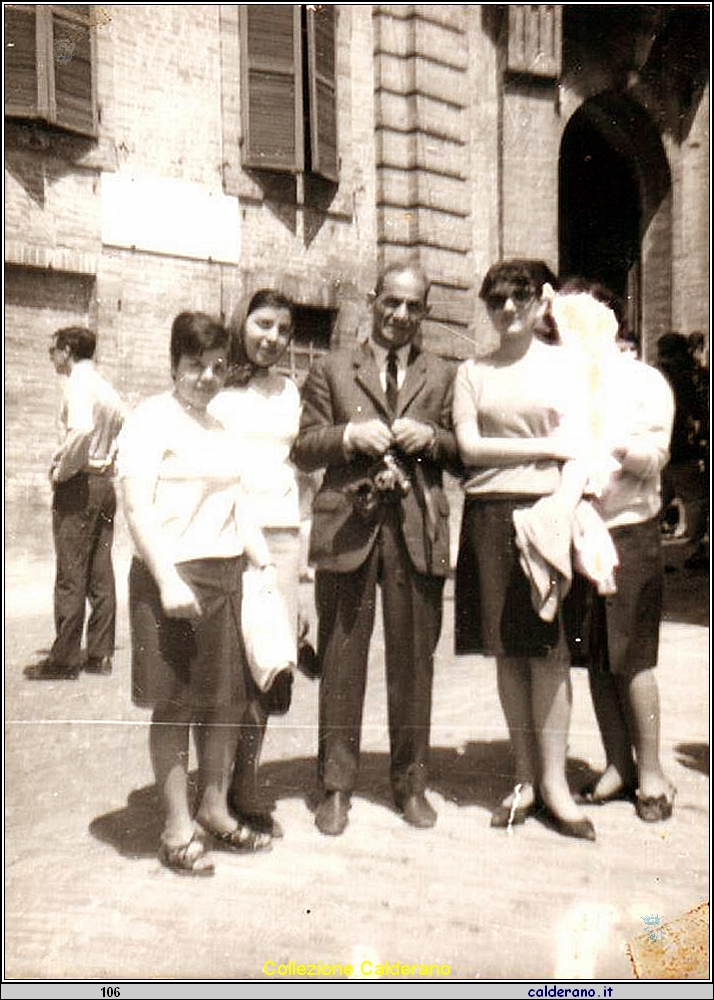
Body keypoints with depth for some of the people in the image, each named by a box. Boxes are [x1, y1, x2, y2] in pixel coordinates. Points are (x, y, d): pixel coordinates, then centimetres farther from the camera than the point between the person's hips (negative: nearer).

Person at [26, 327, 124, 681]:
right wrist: (107, 465, 14)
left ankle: (65, 660, 2)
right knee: (101, 575, 9)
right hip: (106, 484, 8)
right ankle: (100, 654, 15)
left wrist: (62, 470, -17)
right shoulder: (107, 389, 16)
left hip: (78, 485, -8)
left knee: (71, 576, -3)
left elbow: (82, 429, -29)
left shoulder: (78, 385, -10)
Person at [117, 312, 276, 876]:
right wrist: (168, 580, -20)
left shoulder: (219, 427, 17)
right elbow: (137, 507, -13)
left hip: (227, 574, 7)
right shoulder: (152, 420, -6)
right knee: (175, 706, 3)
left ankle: (215, 809, 30)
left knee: (229, 699, 12)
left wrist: (265, 563, 14)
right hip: (174, 577, -7)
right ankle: (178, 829, 18)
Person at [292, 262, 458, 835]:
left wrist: (431, 438, -7)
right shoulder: (331, 371, 12)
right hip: (348, 525, -1)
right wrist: (349, 435, -10)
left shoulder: (442, 377, 16)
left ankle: (411, 783, 23)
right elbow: (303, 451, 7)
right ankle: (337, 786, 18)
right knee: (341, 660, 4)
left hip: (417, 529, 1)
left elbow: (464, 454, 12)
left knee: (413, 660, 7)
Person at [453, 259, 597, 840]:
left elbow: (578, 451, 3)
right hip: (490, 515, 1)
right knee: (507, 649, 3)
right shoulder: (472, 373, 13)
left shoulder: (565, 366, 11)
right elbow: (468, 445, 1)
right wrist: (545, 447, -4)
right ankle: (525, 777, 13)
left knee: (549, 646, -5)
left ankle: (554, 780, 4)